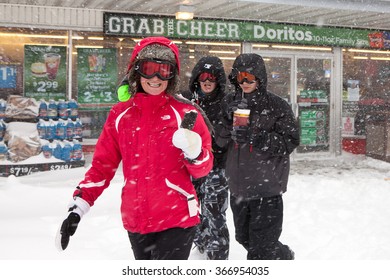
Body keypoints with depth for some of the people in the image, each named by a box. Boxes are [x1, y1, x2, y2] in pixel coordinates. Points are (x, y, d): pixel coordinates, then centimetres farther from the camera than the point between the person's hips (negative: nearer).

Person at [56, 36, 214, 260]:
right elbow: (103, 165, 8)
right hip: (136, 222, 4)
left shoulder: (185, 113, -4)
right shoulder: (120, 114, 4)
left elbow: (203, 169, -3)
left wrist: (193, 151, -25)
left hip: (177, 219, -4)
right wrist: (79, 205, 0)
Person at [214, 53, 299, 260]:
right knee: (244, 237, 24)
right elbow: (219, 140, -1)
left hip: (267, 188, -6)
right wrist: (229, 119, -21)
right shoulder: (230, 103, 4)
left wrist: (254, 137, -23)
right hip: (238, 186, 6)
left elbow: (290, 141, -13)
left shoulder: (277, 106, -9)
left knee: (261, 249, -5)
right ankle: (284, 256, 48)